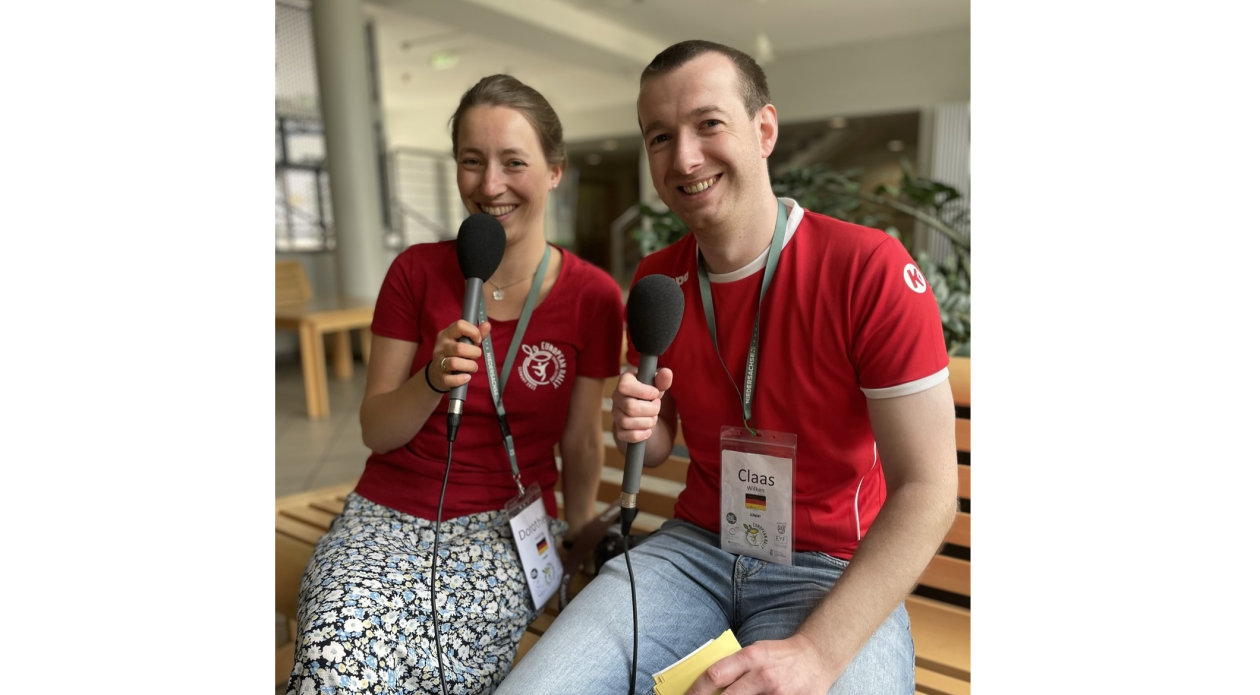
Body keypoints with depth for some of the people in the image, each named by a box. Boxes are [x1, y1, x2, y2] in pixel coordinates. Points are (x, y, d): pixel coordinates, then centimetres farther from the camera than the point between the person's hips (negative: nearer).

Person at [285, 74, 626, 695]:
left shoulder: (593, 297, -6)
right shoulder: (417, 272, -2)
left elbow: (581, 442, 3)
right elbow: (375, 431, 0)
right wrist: (433, 380, -19)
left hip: (510, 523, -1)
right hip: (387, 510, 2)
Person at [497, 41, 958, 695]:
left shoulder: (870, 268, -15)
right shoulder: (654, 280, 1)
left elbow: (927, 491, -15)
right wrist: (638, 427, -12)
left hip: (836, 570, -2)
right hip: (695, 544, 3)